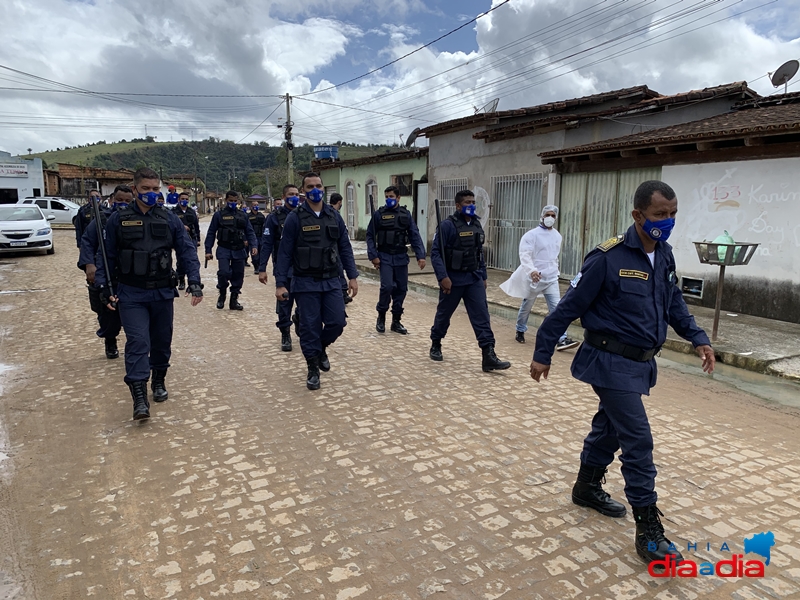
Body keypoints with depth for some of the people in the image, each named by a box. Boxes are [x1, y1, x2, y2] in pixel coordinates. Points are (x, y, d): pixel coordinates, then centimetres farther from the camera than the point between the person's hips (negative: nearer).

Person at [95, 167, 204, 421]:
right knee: (138, 341, -13)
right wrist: (104, 287, -4)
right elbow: (108, 256, 4)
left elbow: (187, 252, 0)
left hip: (163, 292, 2)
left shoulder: (169, 220, 3)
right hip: (131, 294, -2)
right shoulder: (118, 220, 0)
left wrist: (194, 282, -11)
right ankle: (139, 398, -12)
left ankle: (159, 381, 35)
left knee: (162, 341, 13)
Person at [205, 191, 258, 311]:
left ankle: (234, 301, 16)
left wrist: (253, 246, -7)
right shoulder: (219, 215, 4)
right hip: (224, 250, -3)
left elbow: (250, 232, 9)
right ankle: (222, 294, 10)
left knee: (238, 275, 4)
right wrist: (208, 250, -2)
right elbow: (211, 233, 4)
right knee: (224, 273, -17)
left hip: (239, 251, 3)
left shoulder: (243, 216, 11)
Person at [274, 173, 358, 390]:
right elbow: (284, 253, -5)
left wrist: (352, 276, 3)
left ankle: (321, 347, 31)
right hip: (305, 283, -3)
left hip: (331, 281, 3)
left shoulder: (334, 216, 5)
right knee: (310, 327, 3)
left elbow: (345, 248, 9)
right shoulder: (295, 218, -6)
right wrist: (280, 283, -10)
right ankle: (313, 370, 18)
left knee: (337, 322, -1)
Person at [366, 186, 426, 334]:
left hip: (401, 258, 3)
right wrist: (373, 256, -7)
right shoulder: (379, 214, 0)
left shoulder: (405, 214, 5)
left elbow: (415, 236, 2)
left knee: (401, 289, 5)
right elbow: (370, 236, 2)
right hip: (385, 257, -3)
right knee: (387, 287, -14)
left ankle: (396, 321, 18)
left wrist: (420, 255, -6)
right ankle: (381, 317, 10)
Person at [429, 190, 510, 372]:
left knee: (482, 316, -5)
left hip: (474, 278, 5)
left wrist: (483, 276, 15)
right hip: (453, 279, -5)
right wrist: (443, 277, -23)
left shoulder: (477, 224, 9)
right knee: (444, 314, 11)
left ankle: (489, 356, -8)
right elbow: (435, 253, -15)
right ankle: (435, 345, 35)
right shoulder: (447, 225, -12)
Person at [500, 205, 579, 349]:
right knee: (526, 307, 13)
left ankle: (562, 339, -9)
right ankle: (520, 331, 34)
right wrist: (531, 270, -37)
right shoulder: (532, 234, -12)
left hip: (551, 279, 4)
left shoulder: (557, 236, 8)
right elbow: (524, 255, -22)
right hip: (534, 277, -4)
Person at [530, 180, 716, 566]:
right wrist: (543, 354, -12)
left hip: (640, 362, 8)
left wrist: (697, 337, 5)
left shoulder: (665, 254, 4)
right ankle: (648, 530, 4)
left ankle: (587, 487, 41)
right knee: (638, 441, -7)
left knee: (610, 426, 21)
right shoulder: (608, 258, -20)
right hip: (611, 362, -8)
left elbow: (674, 302, 18)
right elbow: (569, 307, -15)